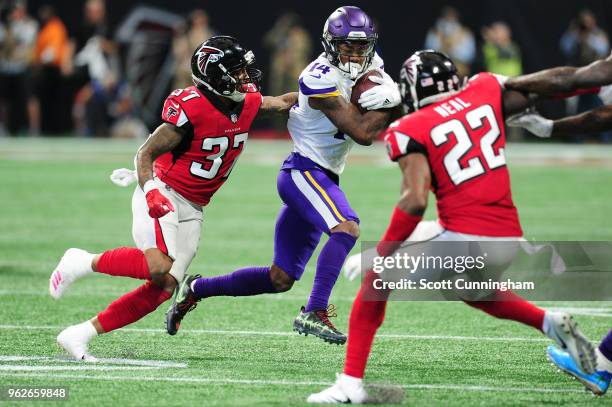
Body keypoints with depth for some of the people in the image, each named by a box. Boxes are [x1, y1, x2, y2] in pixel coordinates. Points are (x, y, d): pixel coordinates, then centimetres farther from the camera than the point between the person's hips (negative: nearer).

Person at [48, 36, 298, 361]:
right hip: (163, 194, -8)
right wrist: (150, 191, -30)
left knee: (163, 287, -3)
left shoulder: (248, 104, 2)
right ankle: (83, 262, -7)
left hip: (192, 210, 8)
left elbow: (281, 104, 24)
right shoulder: (191, 108, -19)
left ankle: (79, 335, 2)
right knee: (159, 267, -30)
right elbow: (146, 154, -15)